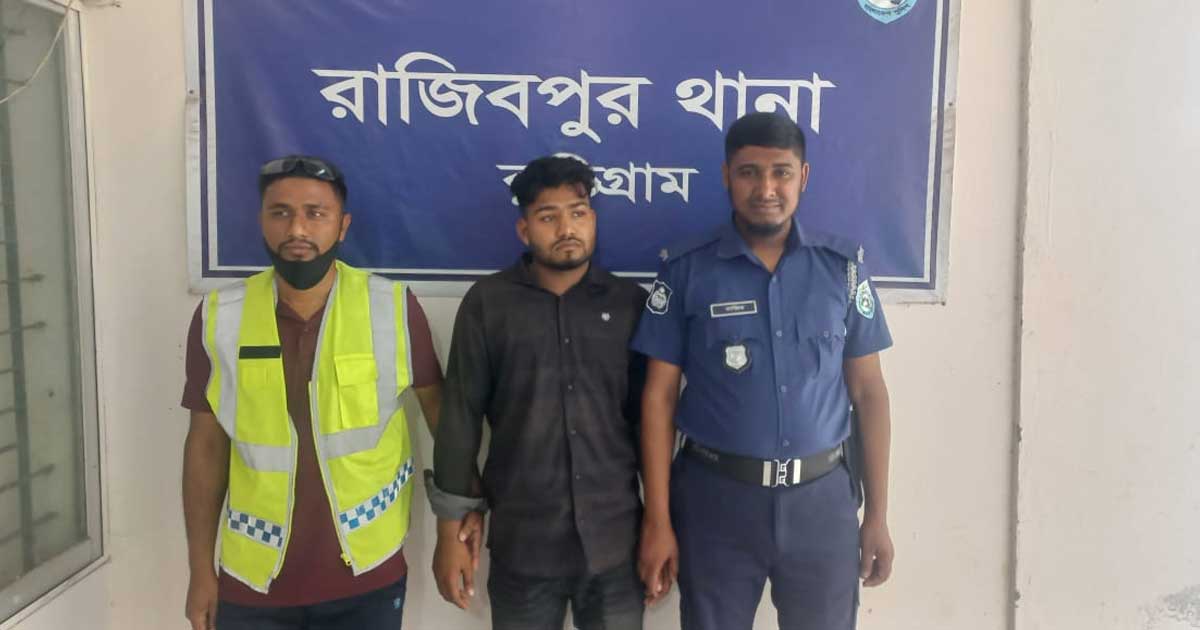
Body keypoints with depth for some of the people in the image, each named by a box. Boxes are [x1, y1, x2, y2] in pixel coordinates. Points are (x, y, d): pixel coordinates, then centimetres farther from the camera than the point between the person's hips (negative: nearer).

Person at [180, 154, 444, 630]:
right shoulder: (219, 317, -4)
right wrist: (201, 568, 4)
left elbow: (436, 403, 2)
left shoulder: (393, 308, -9)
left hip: (367, 575, -1)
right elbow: (206, 444, 2)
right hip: (251, 580, 1)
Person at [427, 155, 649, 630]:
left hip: (616, 546, 1)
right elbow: (460, 417, 0)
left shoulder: (632, 303, 2)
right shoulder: (487, 303, -2)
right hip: (521, 546, -1)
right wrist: (451, 532, 0)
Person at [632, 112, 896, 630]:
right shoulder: (686, 271, -5)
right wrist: (658, 520, -7)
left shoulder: (842, 266, 0)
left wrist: (877, 514, 2)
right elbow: (659, 396, -4)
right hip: (715, 496, -1)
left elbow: (868, 391, 3)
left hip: (821, 497, 1)